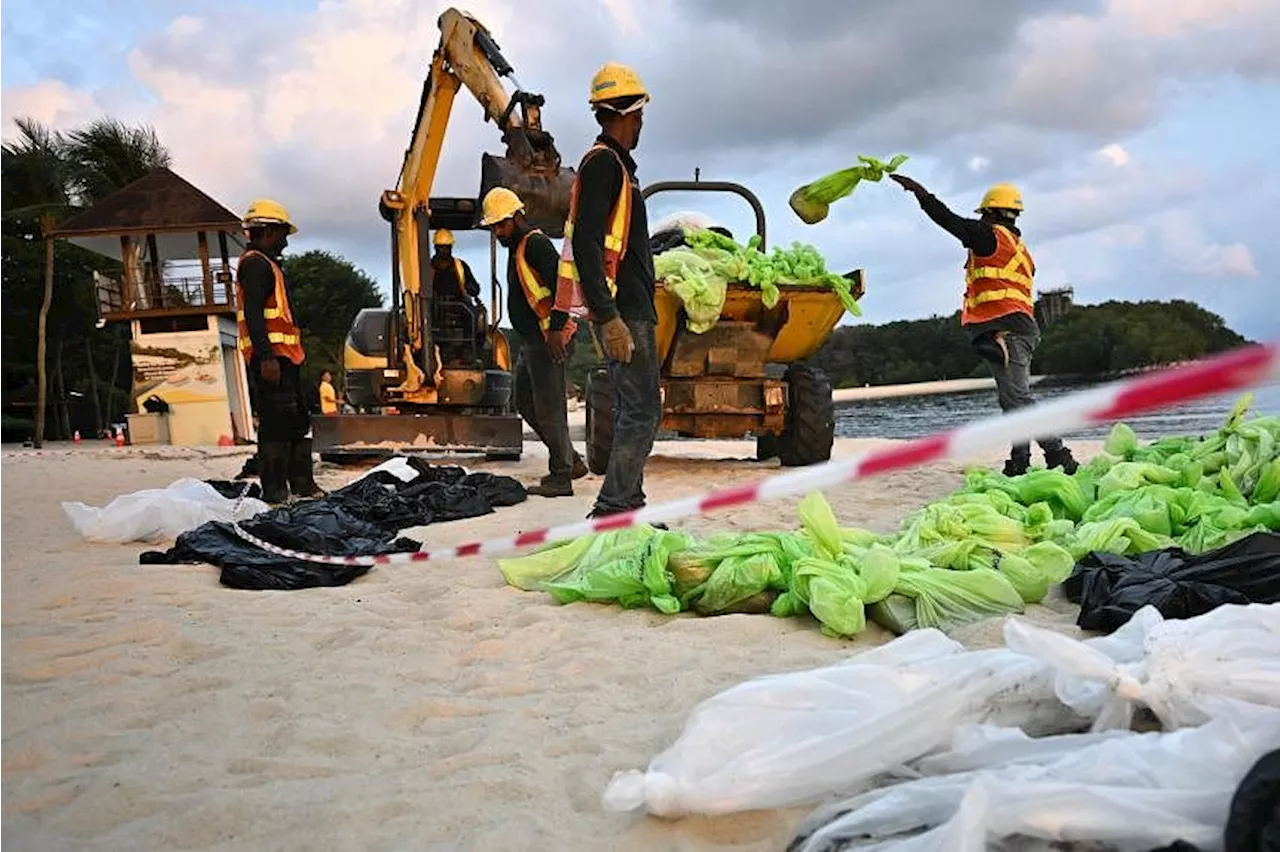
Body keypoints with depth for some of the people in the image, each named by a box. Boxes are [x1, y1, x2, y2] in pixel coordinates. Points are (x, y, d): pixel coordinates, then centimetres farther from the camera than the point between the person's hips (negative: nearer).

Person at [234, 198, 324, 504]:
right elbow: (253, 314, -19)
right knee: (276, 422, -11)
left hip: (283, 355, 11)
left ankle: (302, 483, 22)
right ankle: (274, 491, -10)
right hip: (270, 357, -11)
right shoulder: (255, 264, -9)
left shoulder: (268, 265, 25)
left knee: (297, 421, 14)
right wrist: (266, 357, -26)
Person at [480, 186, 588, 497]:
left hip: (548, 341, -11)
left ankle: (560, 478, 2)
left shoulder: (536, 243, -12)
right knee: (525, 404, 16)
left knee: (549, 409, -6)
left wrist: (556, 330, -28)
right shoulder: (517, 248, 20)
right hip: (531, 341, 11)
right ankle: (571, 461, 23)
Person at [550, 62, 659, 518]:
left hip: (628, 310, 11)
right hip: (624, 312, -11)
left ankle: (628, 506, 18)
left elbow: (581, 243, 25)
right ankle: (611, 511, -11)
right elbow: (585, 245, -19)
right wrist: (608, 317, -25)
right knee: (642, 413, -12)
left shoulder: (613, 163, 23)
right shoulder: (604, 161, -9)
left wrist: (561, 317, 26)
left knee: (634, 412, 12)